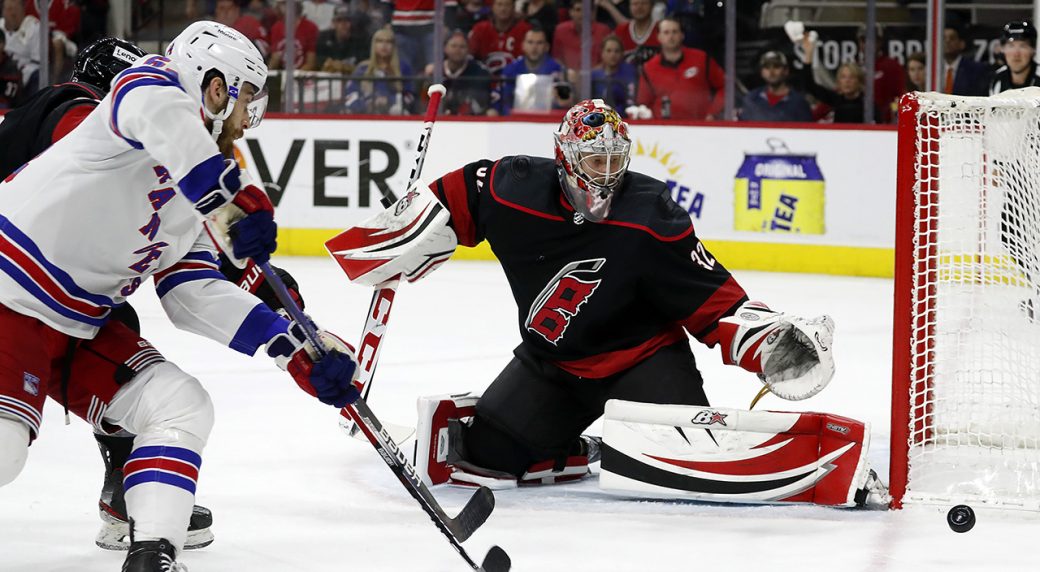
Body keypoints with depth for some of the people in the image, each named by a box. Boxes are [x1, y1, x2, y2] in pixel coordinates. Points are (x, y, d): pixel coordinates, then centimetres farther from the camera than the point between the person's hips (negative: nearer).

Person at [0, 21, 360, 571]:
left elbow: (199, 297, 10)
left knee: (183, 407, -1)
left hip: (79, 327, 10)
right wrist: (232, 198, -42)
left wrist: (297, 349, 2)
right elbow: (156, 114, -35)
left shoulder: (194, 198, 16)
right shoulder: (153, 87, -9)